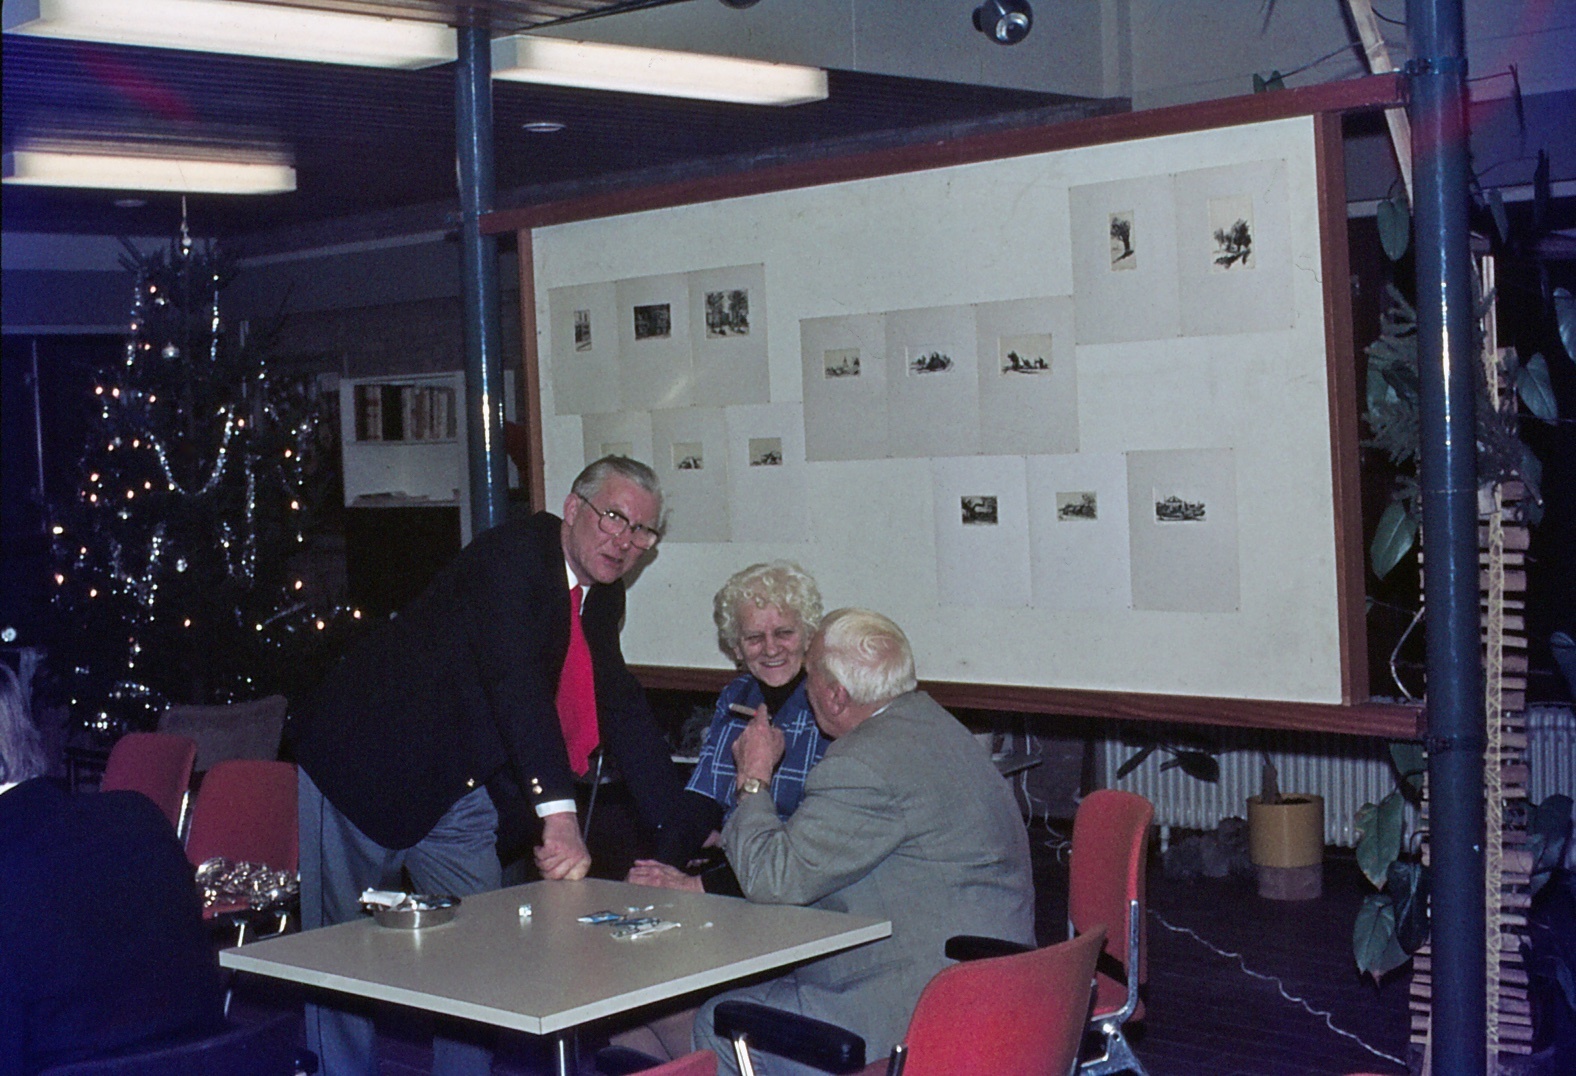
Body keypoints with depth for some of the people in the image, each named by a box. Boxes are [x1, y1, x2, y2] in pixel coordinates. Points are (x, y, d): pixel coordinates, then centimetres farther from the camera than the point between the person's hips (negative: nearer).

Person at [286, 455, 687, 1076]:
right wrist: (558, 813, -45)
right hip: (363, 766, -8)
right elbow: (515, 680, -35)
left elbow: (623, 710, 9)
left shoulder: (602, 596, 4)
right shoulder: (516, 551, -22)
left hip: (456, 791, 8)